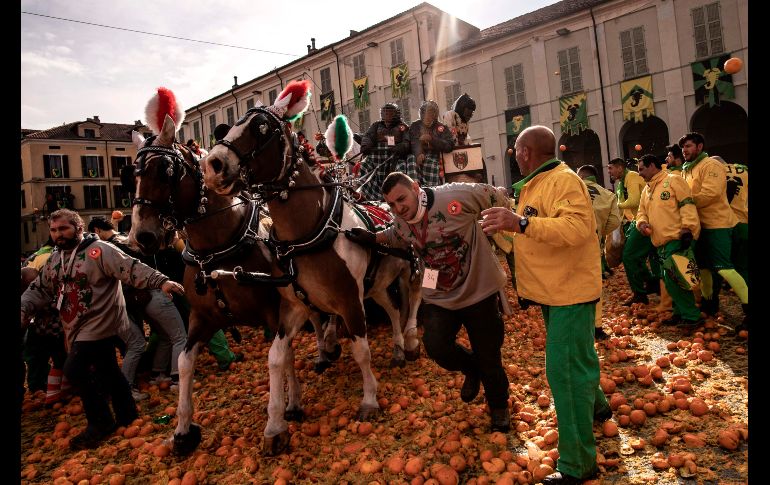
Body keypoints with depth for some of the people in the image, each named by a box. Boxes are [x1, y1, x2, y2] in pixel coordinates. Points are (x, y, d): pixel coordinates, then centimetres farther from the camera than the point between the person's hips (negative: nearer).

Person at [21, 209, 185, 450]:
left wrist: (161, 281, -36)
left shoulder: (99, 250, -14)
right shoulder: (54, 260, 12)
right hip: (76, 329, 8)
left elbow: (131, 269, -23)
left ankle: (100, 423, 4)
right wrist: (24, 309, 0)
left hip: (98, 325, -8)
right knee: (108, 371, 16)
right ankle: (126, 415, 30)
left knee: (74, 370, -12)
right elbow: (39, 289, 18)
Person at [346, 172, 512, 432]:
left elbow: (498, 197, -10)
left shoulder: (456, 196, -22)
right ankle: (471, 369, 23)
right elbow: (396, 237, 19)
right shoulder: (401, 222, -5)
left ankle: (499, 407, 36)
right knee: (436, 347, -14)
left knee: (488, 357, 5)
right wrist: (372, 238, 5)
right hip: (438, 297, 4)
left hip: (478, 291, -4)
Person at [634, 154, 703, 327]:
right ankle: (680, 313, 24)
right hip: (661, 243, 9)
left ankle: (692, 317, -1)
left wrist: (687, 230, -20)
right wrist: (642, 222, -1)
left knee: (673, 279, -13)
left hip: (678, 239, -8)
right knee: (670, 280, 12)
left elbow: (687, 205, -12)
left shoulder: (673, 180, -5)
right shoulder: (646, 190, 19)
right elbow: (642, 211, 23)